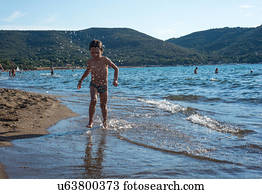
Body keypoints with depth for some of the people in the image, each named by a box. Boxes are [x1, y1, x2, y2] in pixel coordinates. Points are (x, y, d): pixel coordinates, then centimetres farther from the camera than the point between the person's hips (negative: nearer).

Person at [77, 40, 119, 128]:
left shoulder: (105, 60, -14)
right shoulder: (90, 61, -3)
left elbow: (116, 68, -5)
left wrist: (115, 80, -16)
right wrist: (81, 80, 20)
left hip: (103, 86, -1)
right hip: (93, 85, 1)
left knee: (103, 105, 7)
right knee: (93, 100, -24)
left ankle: (105, 122, 31)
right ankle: (90, 121, -12)